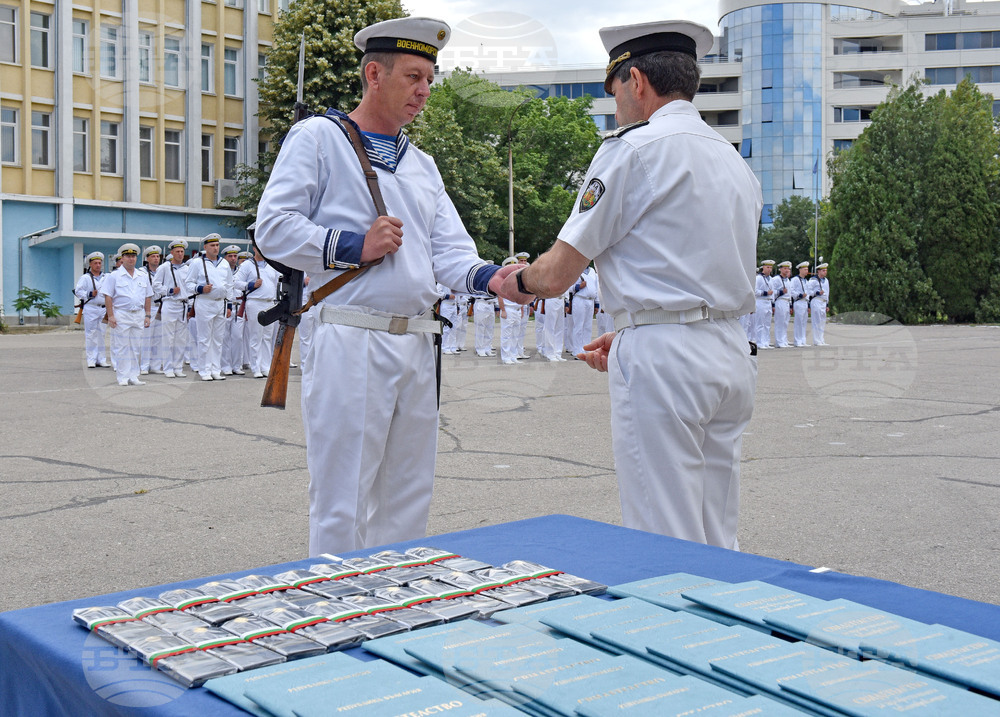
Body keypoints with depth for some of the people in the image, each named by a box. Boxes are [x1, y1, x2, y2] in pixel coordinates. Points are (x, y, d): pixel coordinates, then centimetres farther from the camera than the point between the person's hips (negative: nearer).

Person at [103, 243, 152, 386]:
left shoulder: (143, 276, 13)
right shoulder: (115, 275, 0)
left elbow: (148, 297, 16)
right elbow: (108, 297, -4)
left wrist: (147, 315, 9)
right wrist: (110, 316, -11)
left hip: (138, 315, 4)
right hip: (121, 314, -4)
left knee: (135, 347, 7)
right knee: (121, 348, -1)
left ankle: (133, 376, 12)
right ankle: (123, 377, 3)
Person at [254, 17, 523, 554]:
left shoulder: (422, 165, 22)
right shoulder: (317, 138, 3)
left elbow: (448, 252, 11)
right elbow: (273, 228, -6)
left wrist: (490, 277, -10)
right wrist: (354, 245, -14)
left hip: (417, 346, 7)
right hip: (350, 343, -6)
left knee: (407, 503, 13)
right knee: (342, 505, -3)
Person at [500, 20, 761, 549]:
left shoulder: (633, 148, -8)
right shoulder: (734, 160, 17)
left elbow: (557, 275, -8)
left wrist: (514, 281, 13)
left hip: (662, 365, -8)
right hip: (732, 353, 8)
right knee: (717, 541, 14)